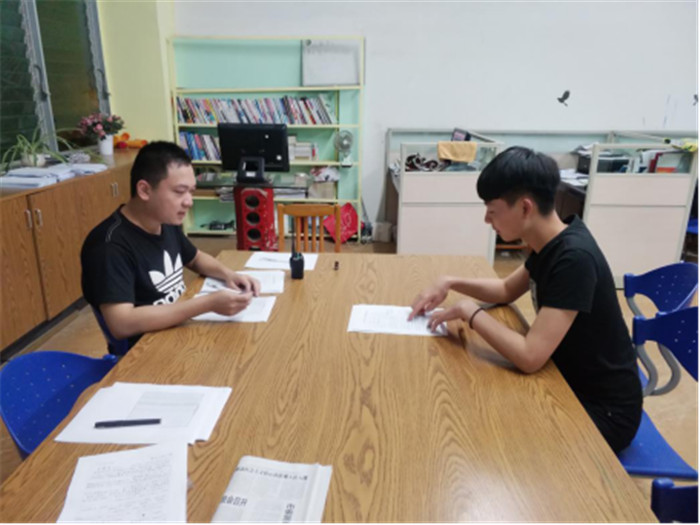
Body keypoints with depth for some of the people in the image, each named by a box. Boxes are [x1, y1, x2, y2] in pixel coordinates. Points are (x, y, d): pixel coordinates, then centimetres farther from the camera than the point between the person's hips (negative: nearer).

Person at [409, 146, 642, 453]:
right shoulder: (550, 242, -4)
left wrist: (469, 311, -22)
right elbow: (508, 291, 13)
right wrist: (450, 283, 0)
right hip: (570, 383, 7)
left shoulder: (574, 259, -32)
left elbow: (529, 356, -35)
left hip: (603, 409, -7)